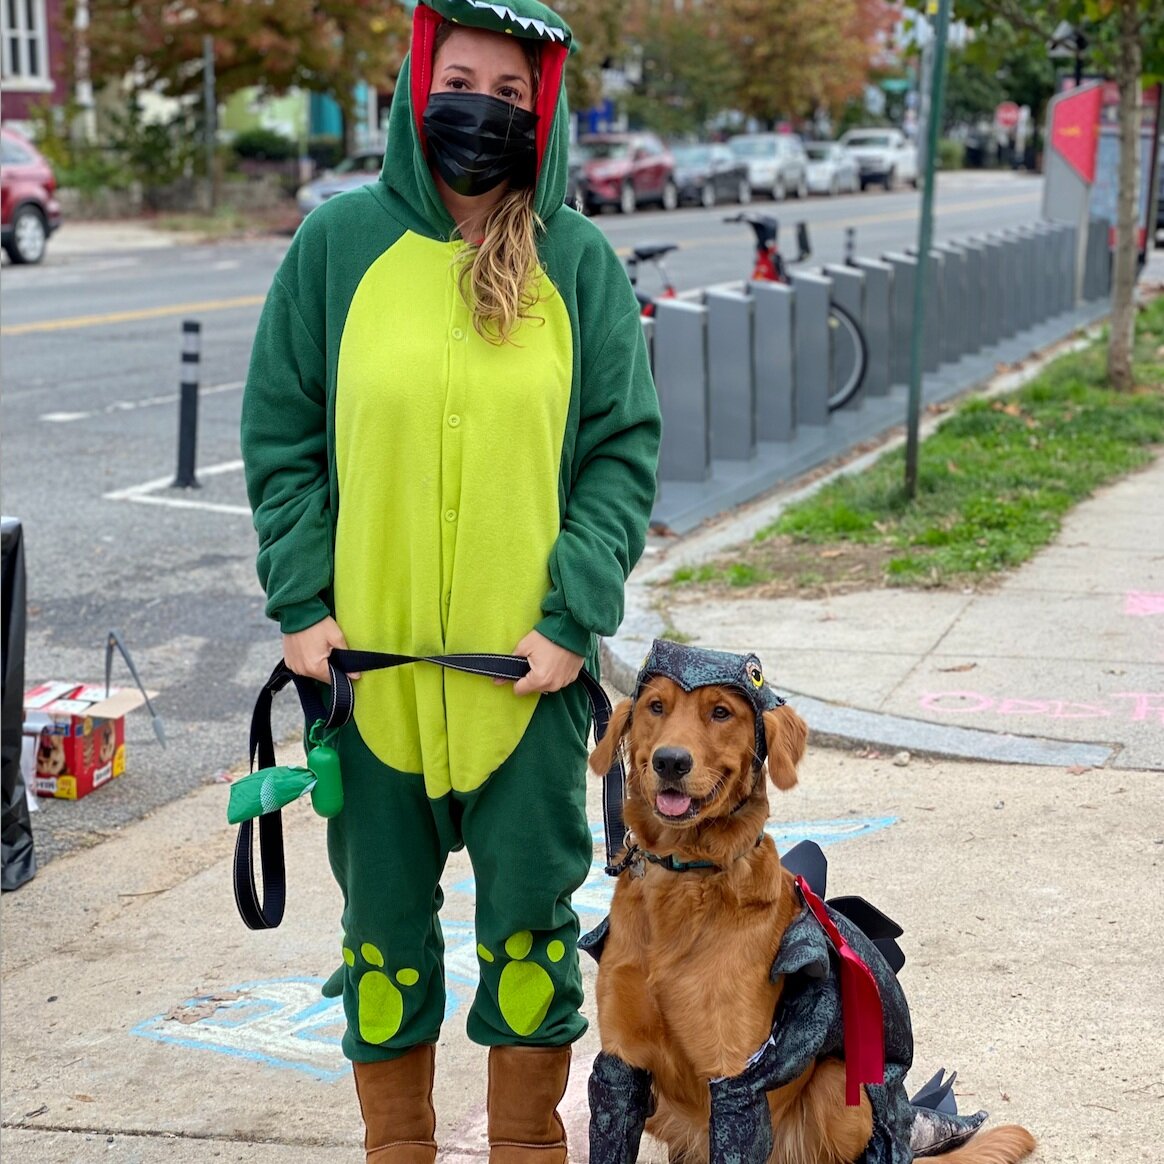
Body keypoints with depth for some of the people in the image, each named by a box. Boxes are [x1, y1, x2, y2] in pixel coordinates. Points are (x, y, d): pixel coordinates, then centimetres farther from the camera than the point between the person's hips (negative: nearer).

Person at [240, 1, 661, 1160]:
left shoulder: (580, 261, 1)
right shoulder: (339, 241, 1)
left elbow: (623, 451, 1)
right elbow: (279, 433, 4)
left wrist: (575, 614, -8)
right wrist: (300, 601, -4)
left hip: (529, 665, 0)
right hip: (368, 659, 1)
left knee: (529, 910, 9)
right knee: (384, 913, 12)